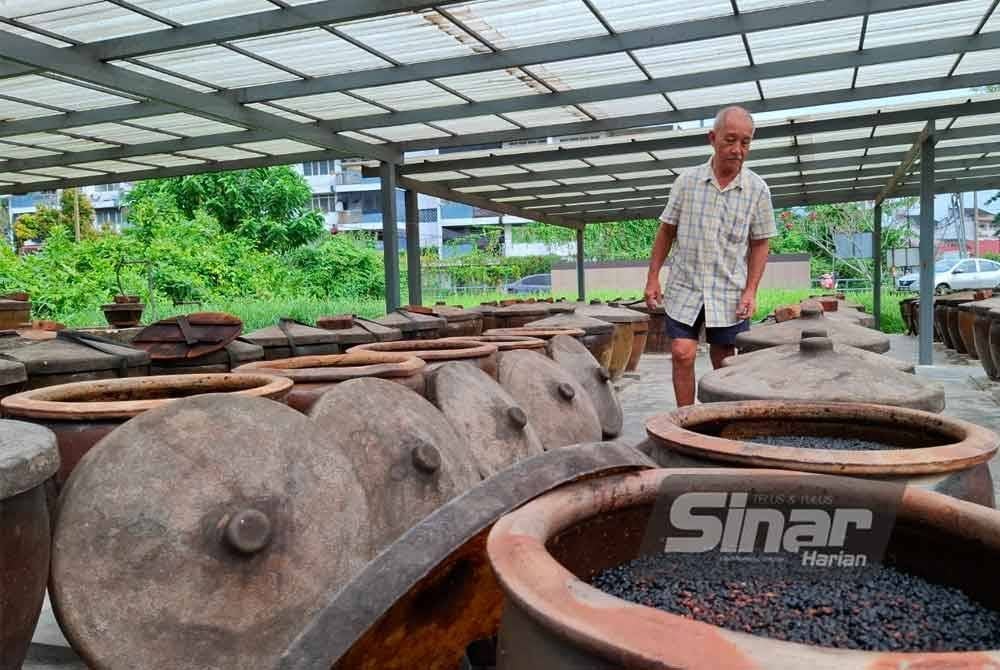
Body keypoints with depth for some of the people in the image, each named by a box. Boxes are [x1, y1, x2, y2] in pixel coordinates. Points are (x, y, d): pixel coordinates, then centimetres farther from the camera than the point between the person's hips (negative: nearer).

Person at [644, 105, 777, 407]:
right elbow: (666, 231, 6)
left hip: (729, 292, 0)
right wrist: (653, 278, 2)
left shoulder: (757, 189, -2)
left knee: (723, 362, 8)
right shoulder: (687, 181, -2)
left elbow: (759, 244, 3)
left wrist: (751, 291, -7)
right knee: (682, 354, -9)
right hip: (684, 288, 0)